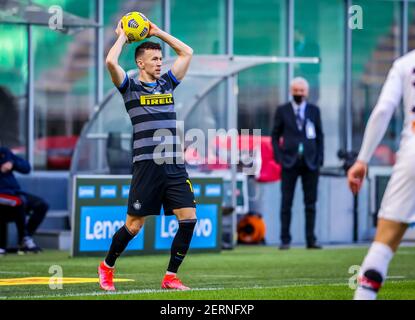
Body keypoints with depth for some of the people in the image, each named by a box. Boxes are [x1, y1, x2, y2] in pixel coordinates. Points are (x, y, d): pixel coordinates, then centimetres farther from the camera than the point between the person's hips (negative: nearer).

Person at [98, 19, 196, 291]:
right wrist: (123, 36, 4)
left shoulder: (168, 83, 18)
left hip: (175, 165, 5)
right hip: (147, 164, -5)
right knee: (134, 225, -1)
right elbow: (111, 62, -13)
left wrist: (157, 32, 20)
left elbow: (187, 52, 21)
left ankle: (171, 277, 3)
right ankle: (107, 267, 22)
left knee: (189, 219, -7)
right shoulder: (130, 87, 3)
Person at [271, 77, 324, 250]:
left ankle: (311, 239, 6)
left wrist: (320, 158, 1)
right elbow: (275, 135, 7)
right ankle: (285, 240, 1)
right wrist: (279, 156, -5)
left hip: (310, 162, 1)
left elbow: (319, 135, 11)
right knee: (286, 202, -2)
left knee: (311, 203, 2)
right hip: (289, 162, -1)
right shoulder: (282, 111, 6)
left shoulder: (314, 111, 10)